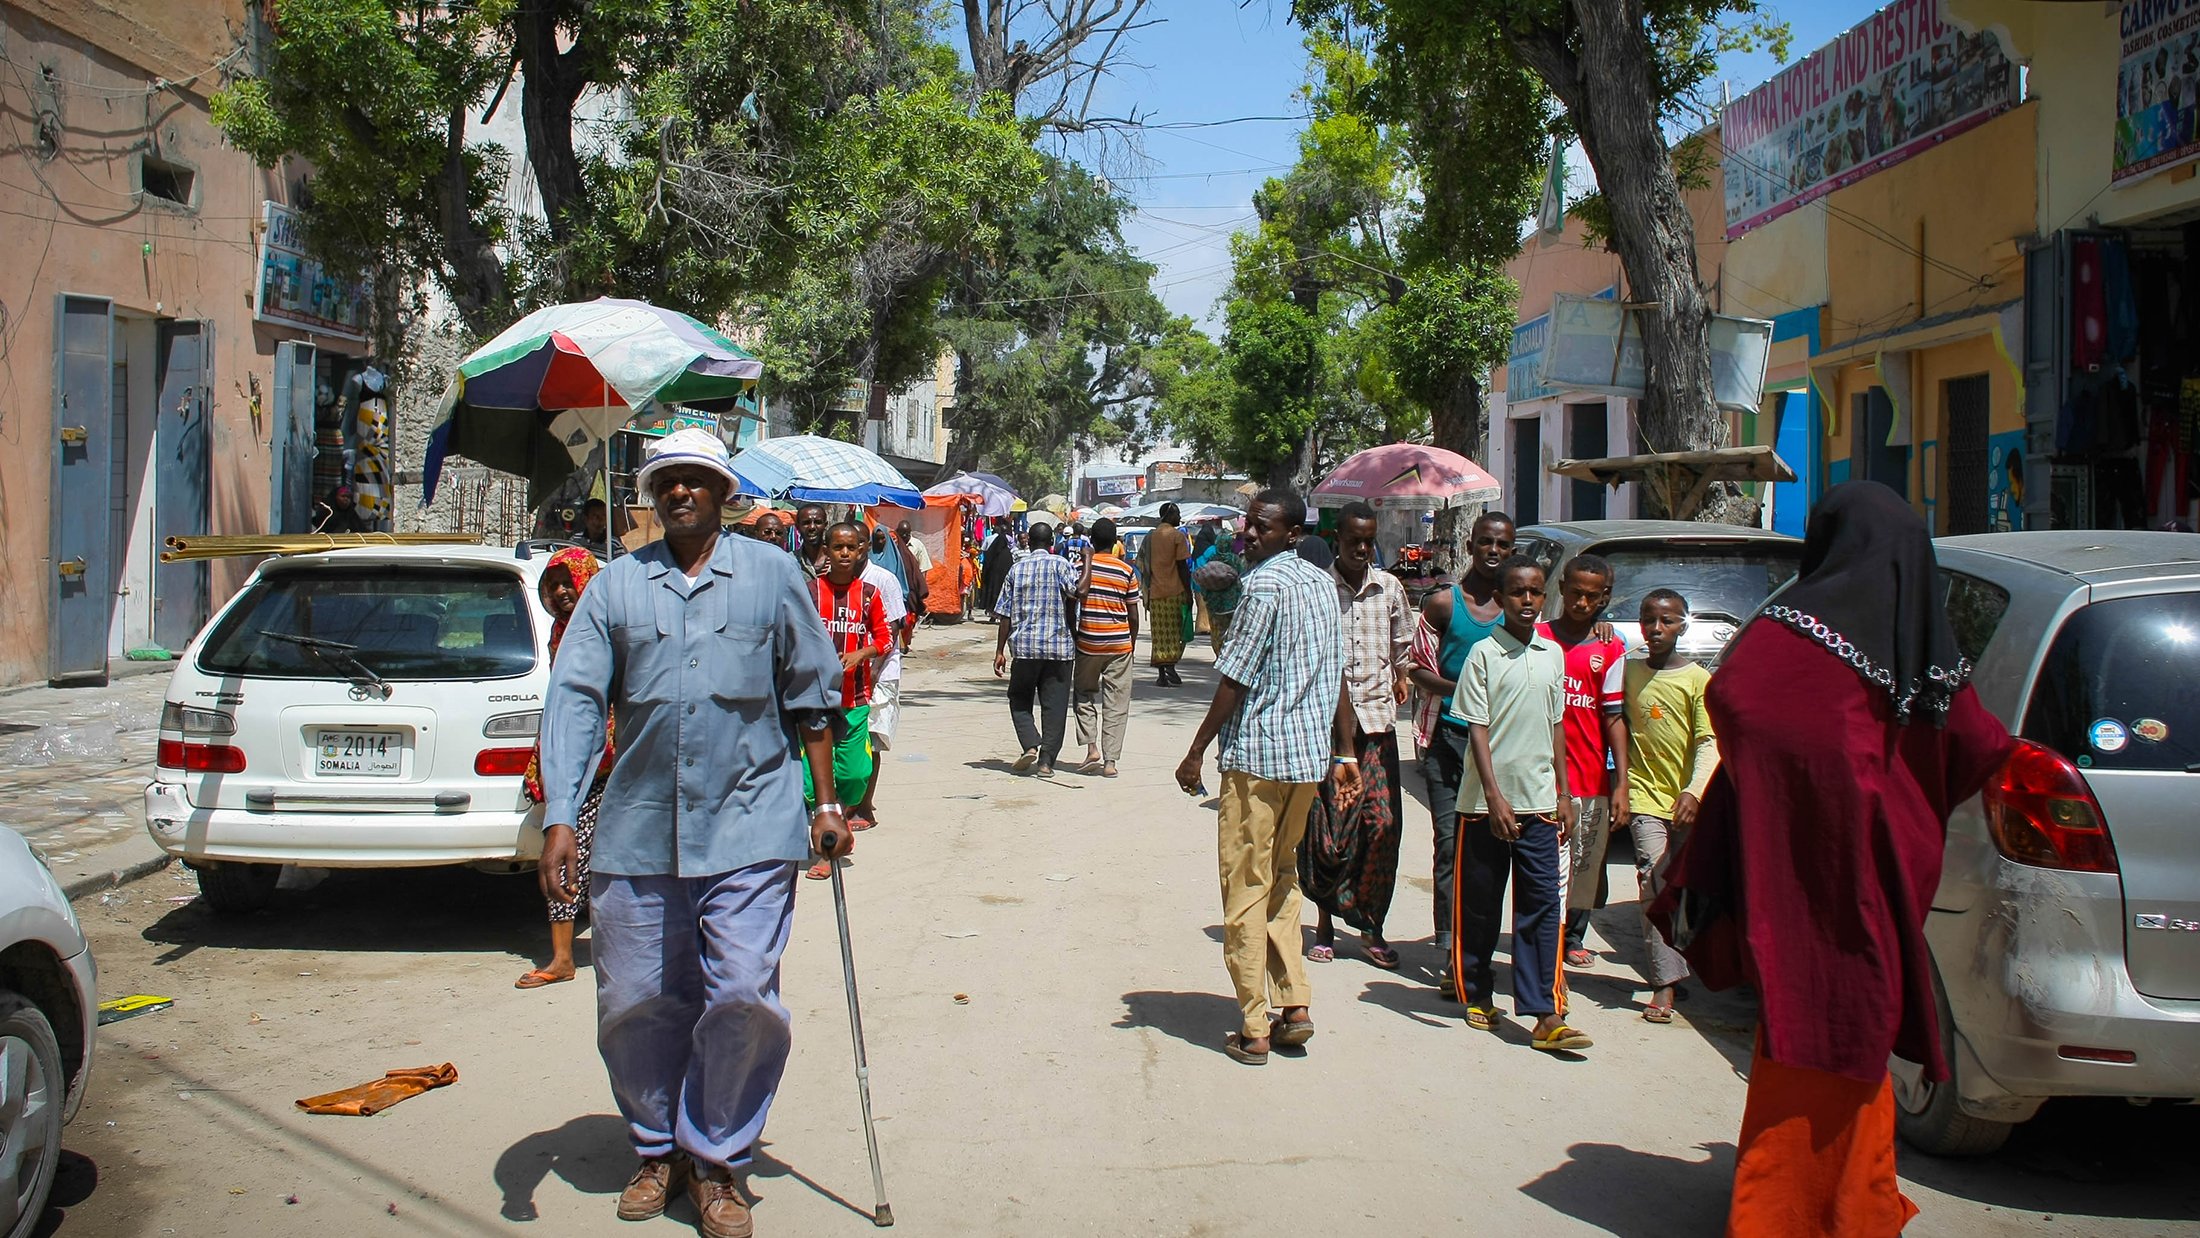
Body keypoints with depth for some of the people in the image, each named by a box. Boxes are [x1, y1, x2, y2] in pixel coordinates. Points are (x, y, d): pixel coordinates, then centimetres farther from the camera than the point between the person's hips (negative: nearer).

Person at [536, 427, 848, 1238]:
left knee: (743, 997, -7)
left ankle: (716, 1160, 14)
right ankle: (658, 1150, 30)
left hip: (749, 830, -2)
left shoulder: (771, 576, 6)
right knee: (635, 1005, 8)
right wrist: (559, 817, -8)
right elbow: (574, 700, 2)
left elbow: (811, 694, 10)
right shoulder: (615, 585, 8)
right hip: (636, 834, 2)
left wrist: (825, 803, 7)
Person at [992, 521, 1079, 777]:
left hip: (1025, 644, 1)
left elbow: (1004, 614, 5)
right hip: (1059, 645, -1)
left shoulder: (1017, 569, 6)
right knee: (1054, 705, 5)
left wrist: (999, 651, 9)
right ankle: (1046, 761, 3)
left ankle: (1030, 746, -5)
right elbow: (1073, 593, -19)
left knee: (1019, 699, 15)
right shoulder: (1059, 564, -1)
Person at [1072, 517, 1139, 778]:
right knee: (1116, 703, 5)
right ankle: (1110, 761, 1)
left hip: (1088, 642, 0)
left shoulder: (1082, 565, -4)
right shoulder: (1126, 570, 0)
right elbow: (1133, 614, 4)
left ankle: (1091, 747, 0)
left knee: (1085, 695, 16)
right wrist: (1133, 643, 14)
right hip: (1120, 644, 0)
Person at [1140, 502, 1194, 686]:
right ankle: (1171, 665, -13)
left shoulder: (1150, 536, 11)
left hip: (1155, 592, 4)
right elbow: (1182, 566, -9)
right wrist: (1188, 590, -4)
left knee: (1160, 635, 5)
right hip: (1175, 591, -4)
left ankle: (1162, 675, 4)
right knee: (1176, 632, 3)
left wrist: (1148, 593, 18)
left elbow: (1144, 564, 12)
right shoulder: (1177, 535, -6)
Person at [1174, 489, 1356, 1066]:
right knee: (1283, 878, 20)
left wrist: (1197, 752, -8)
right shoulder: (1323, 583, 11)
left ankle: (1253, 1030, 3)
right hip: (1309, 754, 8)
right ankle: (1294, 1007, 17)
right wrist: (1345, 753, 18)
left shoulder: (1265, 584, -14)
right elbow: (1338, 676, 14)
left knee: (1246, 888, 0)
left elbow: (1235, 678, -15)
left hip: (1258, 753, -8)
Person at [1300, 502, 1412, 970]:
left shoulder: (1390, 588, 8)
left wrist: (1399, 680, 7)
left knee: (1383, 822, -3)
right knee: (1324, 825, 1)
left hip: (1376, 718, 3)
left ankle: (1371, 926, 8)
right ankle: (1326, 920, 16)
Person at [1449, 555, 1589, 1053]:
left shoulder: (1553, 655, 9)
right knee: (1479, 904, 7)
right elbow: (1476, 729, -9)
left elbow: (1556, 727, 15)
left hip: (1539, 801, 4)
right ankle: (1476, 996, 24)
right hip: (1487, 802, -4)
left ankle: (1545, 1017, -3)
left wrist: (1563, 794, 12)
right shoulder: (1484, 653, -6)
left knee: (1544, 906, -2)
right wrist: (1494, 797, -16)